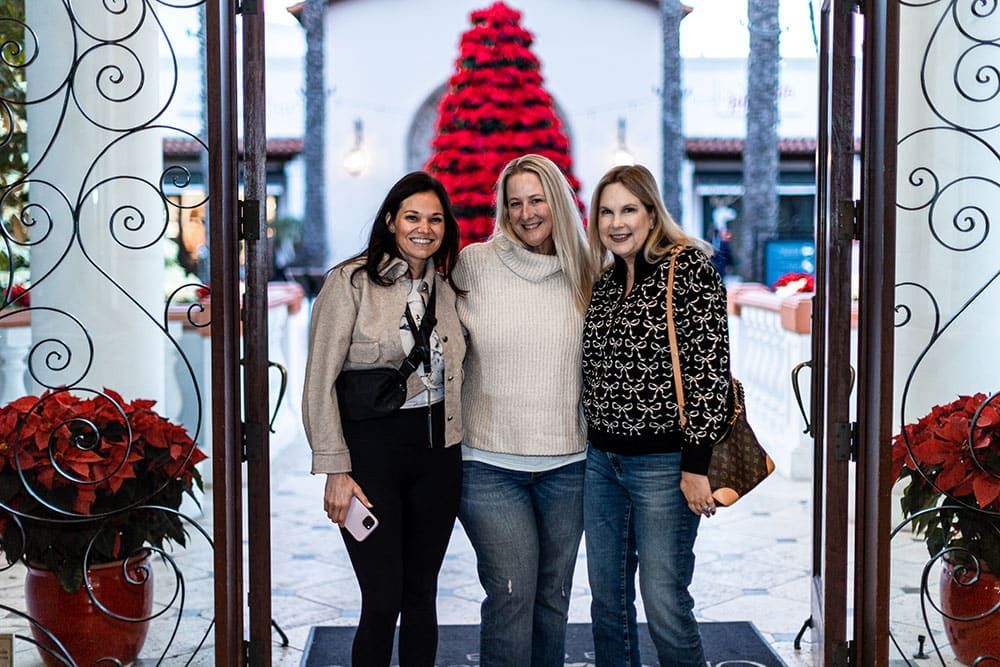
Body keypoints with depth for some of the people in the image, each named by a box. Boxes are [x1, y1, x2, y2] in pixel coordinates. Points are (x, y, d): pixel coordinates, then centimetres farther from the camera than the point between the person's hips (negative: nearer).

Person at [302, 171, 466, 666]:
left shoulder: (448, 287, 9)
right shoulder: (351, 281, -6)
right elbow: (320, 382, -8)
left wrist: (459, 456, 7)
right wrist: (335, 469, -12)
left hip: (437, 448, 5)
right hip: (372, 444, -5)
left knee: (422, 593, 11)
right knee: (383, 599, -5)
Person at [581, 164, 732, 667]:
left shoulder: (689, 268, -10)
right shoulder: (605, 282, 11)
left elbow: (710, 368, -14)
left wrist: (696, 464, -17)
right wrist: (592, 447, 15)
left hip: (663, 462, -7)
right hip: (601, 460, 7)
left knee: (664, 605, -5)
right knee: (607, 601, 13)